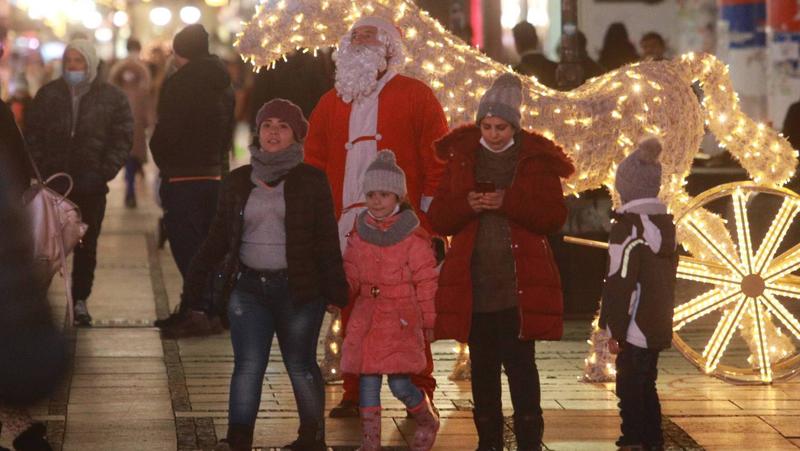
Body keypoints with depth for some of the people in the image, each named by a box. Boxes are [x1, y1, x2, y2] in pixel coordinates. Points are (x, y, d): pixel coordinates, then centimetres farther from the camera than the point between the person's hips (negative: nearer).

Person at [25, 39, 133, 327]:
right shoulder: (48, 95, 7)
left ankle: (80, 301, 13)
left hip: (90, 185, -1)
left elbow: (122, 140, -1)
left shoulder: (113, 98, 2)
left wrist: (103, 173, -11)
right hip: (53, 182, 1)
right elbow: (32, 135, 7)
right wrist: (40, 169, -6)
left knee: (86, 245, 5)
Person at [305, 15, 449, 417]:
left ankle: (419, 394, 6)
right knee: (352, 312, 3)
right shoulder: (331, 103, 17)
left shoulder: (416, 97, 5)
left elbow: (437, 160, 0)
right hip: (347, 228, 3)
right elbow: (314, 163, 16)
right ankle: (355, 394, 11)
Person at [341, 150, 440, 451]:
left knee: (400, 384, -8)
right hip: (366, 320, 5)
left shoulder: (413, 237, -6)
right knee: (367, 383, 3)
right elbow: (351, 276, 14)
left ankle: (428, 422, 21)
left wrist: (428, 321, 0)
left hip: (402, 320, -4)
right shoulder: (359, 234, 8)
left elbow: (426, 282, -2)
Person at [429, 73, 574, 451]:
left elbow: (554, 217, -6)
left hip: (519, 285, -3)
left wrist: (507, 202, -18)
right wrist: (466, 204, -15)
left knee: (520, 363, -8)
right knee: (482, 366, 8)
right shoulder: (461, 158, 8)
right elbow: (438, 219, 5)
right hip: (474, 284, 3)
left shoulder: (537, 161, 2)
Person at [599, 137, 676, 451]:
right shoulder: (665, 223, 11)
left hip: (635, 328, -8)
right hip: (658, 326, 8)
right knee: (646, 386, 16)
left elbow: (620, 281, -16)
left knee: (630, 389, -4)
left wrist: (614, 329, -12)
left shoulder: (629, 225, -15)